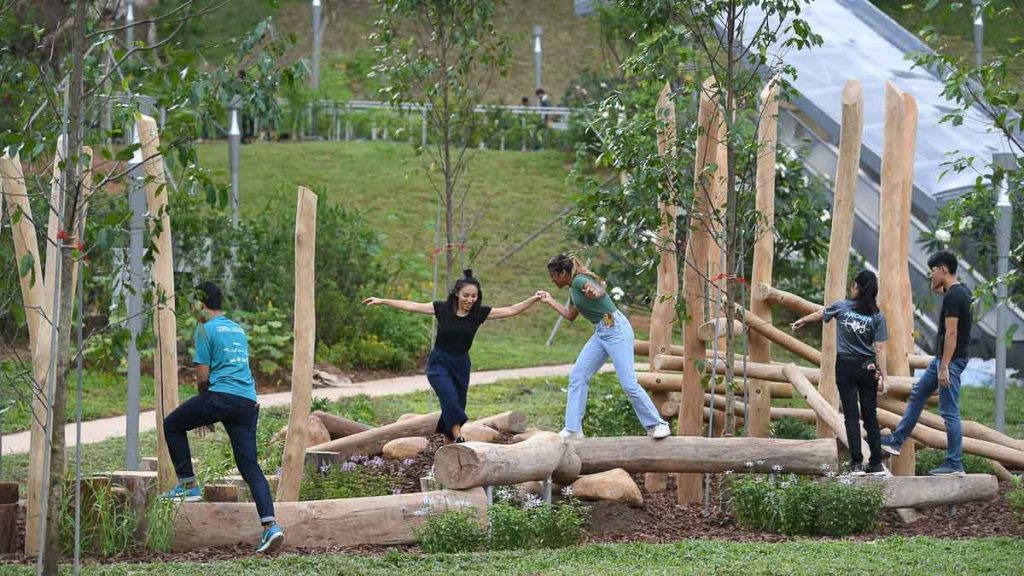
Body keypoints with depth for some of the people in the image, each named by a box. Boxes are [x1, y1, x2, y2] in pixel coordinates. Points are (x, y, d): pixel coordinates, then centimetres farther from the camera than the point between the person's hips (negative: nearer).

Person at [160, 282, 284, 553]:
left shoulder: (205, 329, 1)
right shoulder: (238, 330, 24)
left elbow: (203, 376, -4)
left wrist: (203, 404, 15)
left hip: (221, 396, -6)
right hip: (249, 401, 7)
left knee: (172, 425, 17)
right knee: (251, 468, 3)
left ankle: (188, 485, 13)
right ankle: (270, 524, -13)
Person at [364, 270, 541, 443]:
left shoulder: (480, 313, -6)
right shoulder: (442, 308, -9)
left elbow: (510, 311, -9)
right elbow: (411, 306, -6)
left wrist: (533, 300, -20)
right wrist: (382, 301, -6)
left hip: (461, 364, 3)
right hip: (439, 363, -3)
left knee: (454, 408, 7)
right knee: (450, 399, -25)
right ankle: (458, 437, -27)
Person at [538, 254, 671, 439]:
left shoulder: (579, 281, -12)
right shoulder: (573, 290, 16)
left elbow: (600, 290, -35)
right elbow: (571, 315, 31)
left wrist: (594, 292, -58)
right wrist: (550, 301, 35)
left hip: (616, 329, -10)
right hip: (601, 333, 10)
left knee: (628, 383, -12)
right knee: (577, 376, 2)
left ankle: (657, 425, -3)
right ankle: (573, 429, 3)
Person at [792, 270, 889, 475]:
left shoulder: (841, 307, -2)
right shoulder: (877, 317, -4)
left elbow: (819, 314, 19)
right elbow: (880, 349, -8)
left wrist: (802, 321, 39)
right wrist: (882, 376, -6)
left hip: (845, 367, 0)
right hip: (868, 368, 0)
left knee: (851, 416, 0)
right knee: (870, 416, 7)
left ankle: (856, 463, -6)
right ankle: (876, 463, 7)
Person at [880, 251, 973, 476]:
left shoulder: (952, 297, -20)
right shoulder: (961, 292, 11)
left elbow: (951, 333, -25)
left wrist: (944, 367, -26)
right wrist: (938, 288, 20)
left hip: (951, 360, -11)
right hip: (942, 357, 11)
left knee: (950, 412, -7)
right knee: (917, 394, 19)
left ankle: (954, 464, -4)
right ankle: (896, 441, 27)